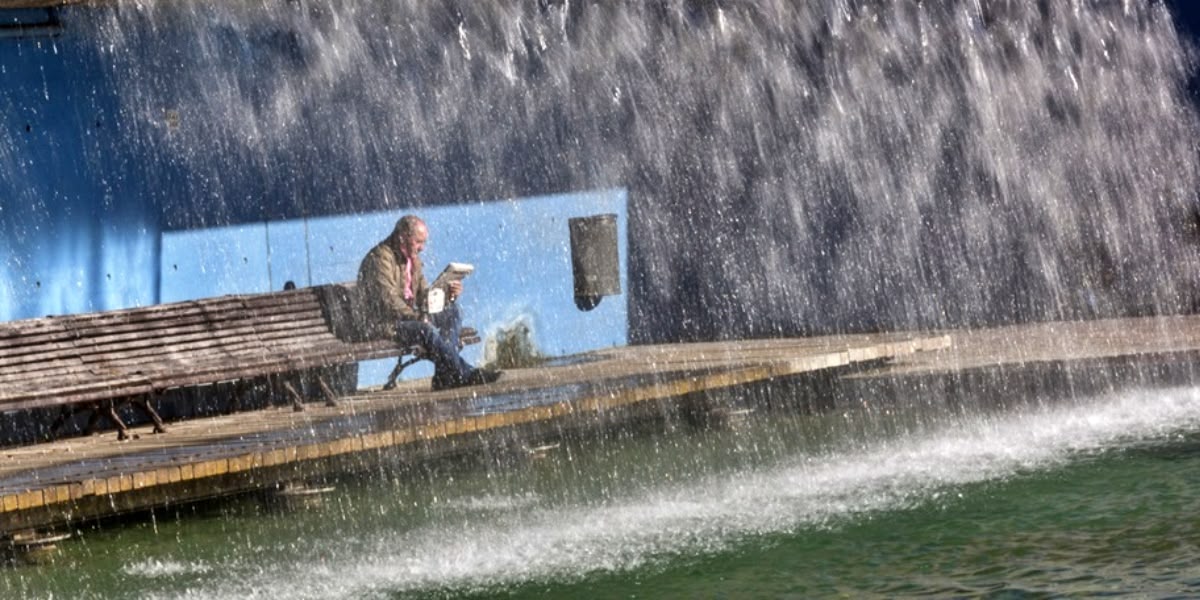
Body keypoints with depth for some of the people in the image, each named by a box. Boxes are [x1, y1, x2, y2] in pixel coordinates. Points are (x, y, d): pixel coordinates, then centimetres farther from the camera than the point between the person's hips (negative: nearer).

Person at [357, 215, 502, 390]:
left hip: (409, 316, 10)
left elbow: (423, 295, 16)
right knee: (426, 329, -34)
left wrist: (447, 295, -4)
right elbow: (388, 300, -23)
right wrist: (417, 317, -28)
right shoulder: (381, 257, -15)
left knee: (452, 311, -8)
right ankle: (464, 374, -26)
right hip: (383, 323, -10)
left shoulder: (413, 259, 15)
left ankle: (444, 375, -21)